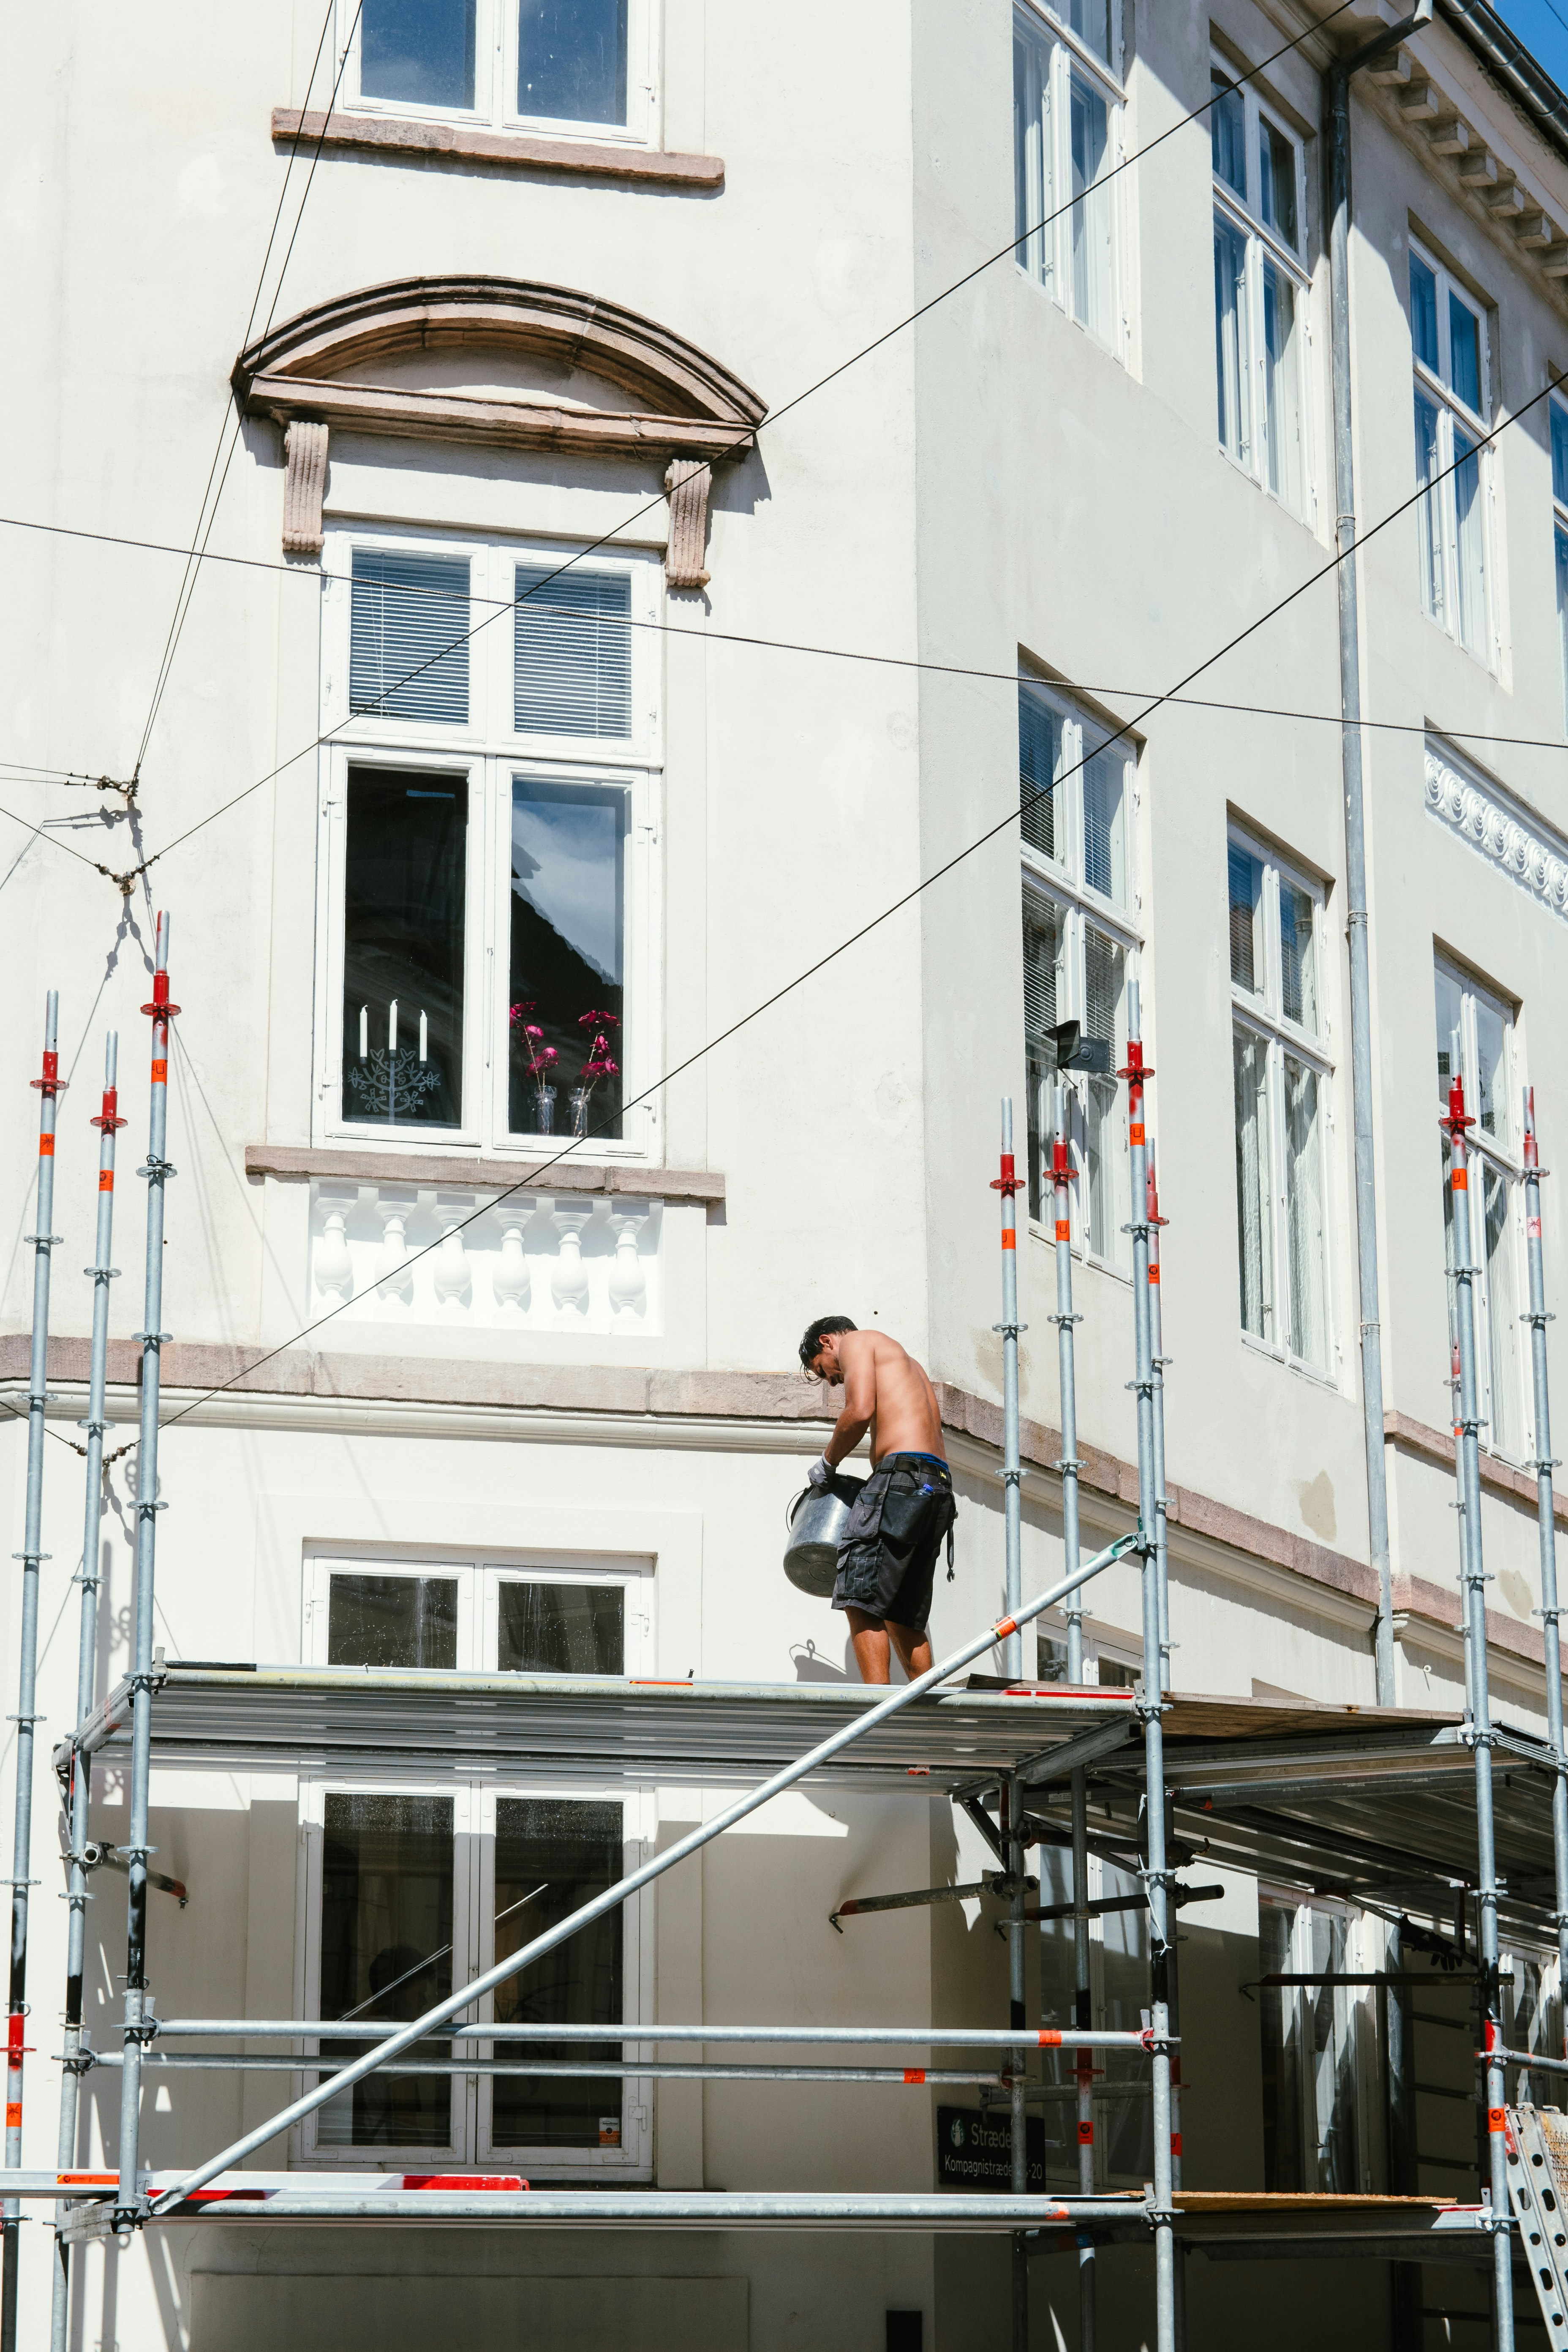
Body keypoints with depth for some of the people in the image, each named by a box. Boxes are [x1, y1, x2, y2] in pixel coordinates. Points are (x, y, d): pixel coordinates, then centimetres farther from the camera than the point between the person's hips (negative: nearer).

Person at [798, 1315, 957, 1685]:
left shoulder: (856, 1342, 8)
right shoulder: (906, 1362, 34)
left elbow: (861, 1411, -9)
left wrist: (828, 1461, 4)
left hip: (903, 1474, -9)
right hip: (939, 1485, 9)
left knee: (860, 1599, -13)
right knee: (902, 1617, 12)